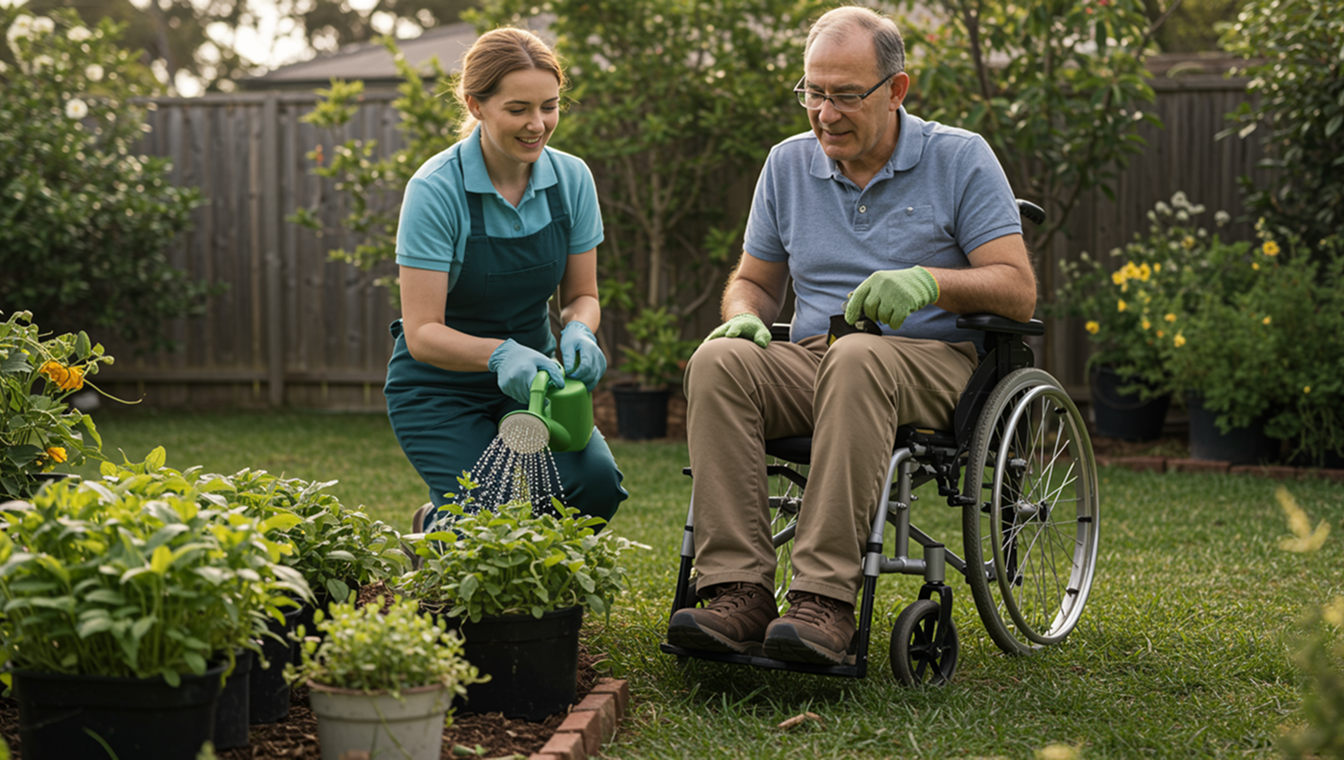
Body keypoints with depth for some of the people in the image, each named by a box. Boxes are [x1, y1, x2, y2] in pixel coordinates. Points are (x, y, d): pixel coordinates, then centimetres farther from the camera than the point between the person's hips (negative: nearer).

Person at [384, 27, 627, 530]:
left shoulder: (572, 179, -6)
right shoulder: (435, 191, -20)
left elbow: (581, 295, 4)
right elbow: (422, 333, -21)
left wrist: (579, 332, -21)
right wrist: (501, 354, -40)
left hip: (531, 377, 4)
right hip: (441, 389, -4)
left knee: (597, 485, -23)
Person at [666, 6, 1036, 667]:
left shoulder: (959, 159, 1)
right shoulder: (788, 164, 14)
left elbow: (1018, 291, -4)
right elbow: (752, 280, 22)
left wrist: (929, 281, -23)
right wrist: (745, 315, -2)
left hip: (931, 360, -4)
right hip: (808, 361, 4)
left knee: (858, 358, -40)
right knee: (718, 359, -29)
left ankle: (825, 600, -45)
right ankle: (738, 593, -37)